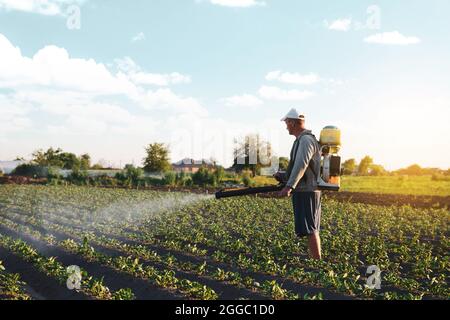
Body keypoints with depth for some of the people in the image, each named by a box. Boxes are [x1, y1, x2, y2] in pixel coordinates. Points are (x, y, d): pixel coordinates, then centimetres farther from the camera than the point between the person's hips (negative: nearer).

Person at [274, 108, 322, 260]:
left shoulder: (306, 140, -13)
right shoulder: (303, 140, 20)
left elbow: (301, 165, -27)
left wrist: (289, 186, -36)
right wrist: (282, 175, 13)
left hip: (306, 192, -10)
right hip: (306, 191, 10)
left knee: (310, 229, -10)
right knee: (312, 229, 13)